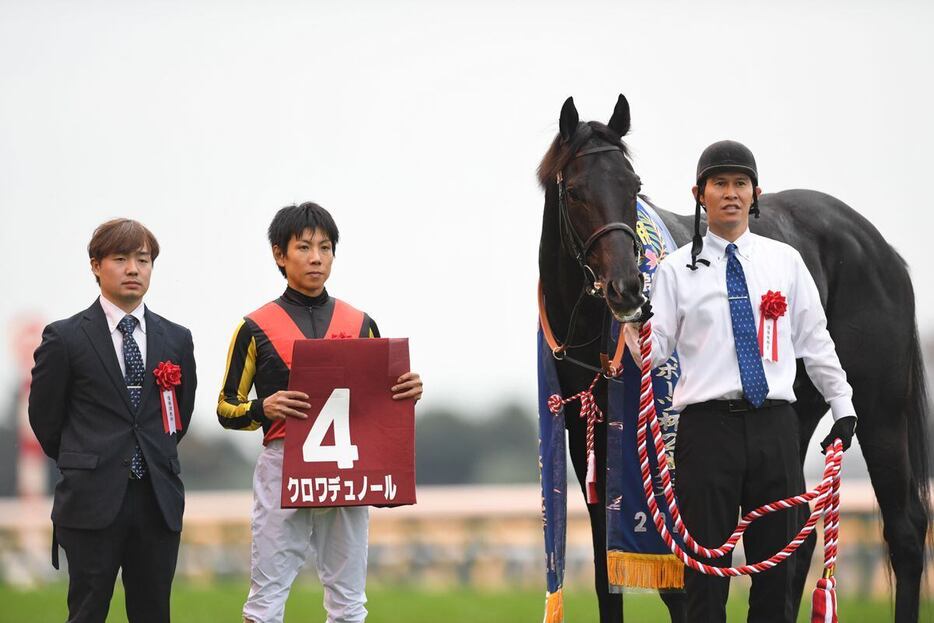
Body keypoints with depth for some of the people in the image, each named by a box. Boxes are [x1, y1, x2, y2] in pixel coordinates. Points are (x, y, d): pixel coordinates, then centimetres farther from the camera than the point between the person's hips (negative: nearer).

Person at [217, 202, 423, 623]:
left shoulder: (360, 324, 12)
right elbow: (226, 409, 5)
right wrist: (266, 407, -15)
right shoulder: (256, 328, 3)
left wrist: (409, 391, -3)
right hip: (282, 466, -3)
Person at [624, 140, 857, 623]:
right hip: (708, 424, -2)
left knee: (776, 562, 7)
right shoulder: (677, 269, 3)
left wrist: (843, 407, 12)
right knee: (706, 565, 1)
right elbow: (655, 352, -1)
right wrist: (634, 325, -21)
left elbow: (815, 341, 13)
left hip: (774, 424, 2)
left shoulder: (785, 261, 9)